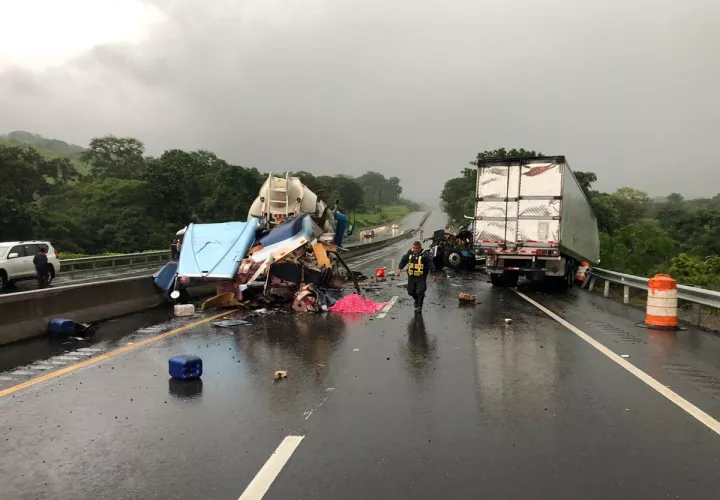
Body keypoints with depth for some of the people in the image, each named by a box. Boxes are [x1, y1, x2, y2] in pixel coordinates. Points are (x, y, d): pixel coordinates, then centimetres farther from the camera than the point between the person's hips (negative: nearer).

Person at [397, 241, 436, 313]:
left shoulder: (425, 254, -10)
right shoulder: (410, 253, 1)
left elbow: (430, 264, -11)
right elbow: (404, 260, 10)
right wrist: (400, 268, 1)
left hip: (421, 277, -4)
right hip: (411, 276, 5)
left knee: (420, 292, -10)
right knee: (411, 291, 13)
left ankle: (419, 306, 6)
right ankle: (417, 300, 41)